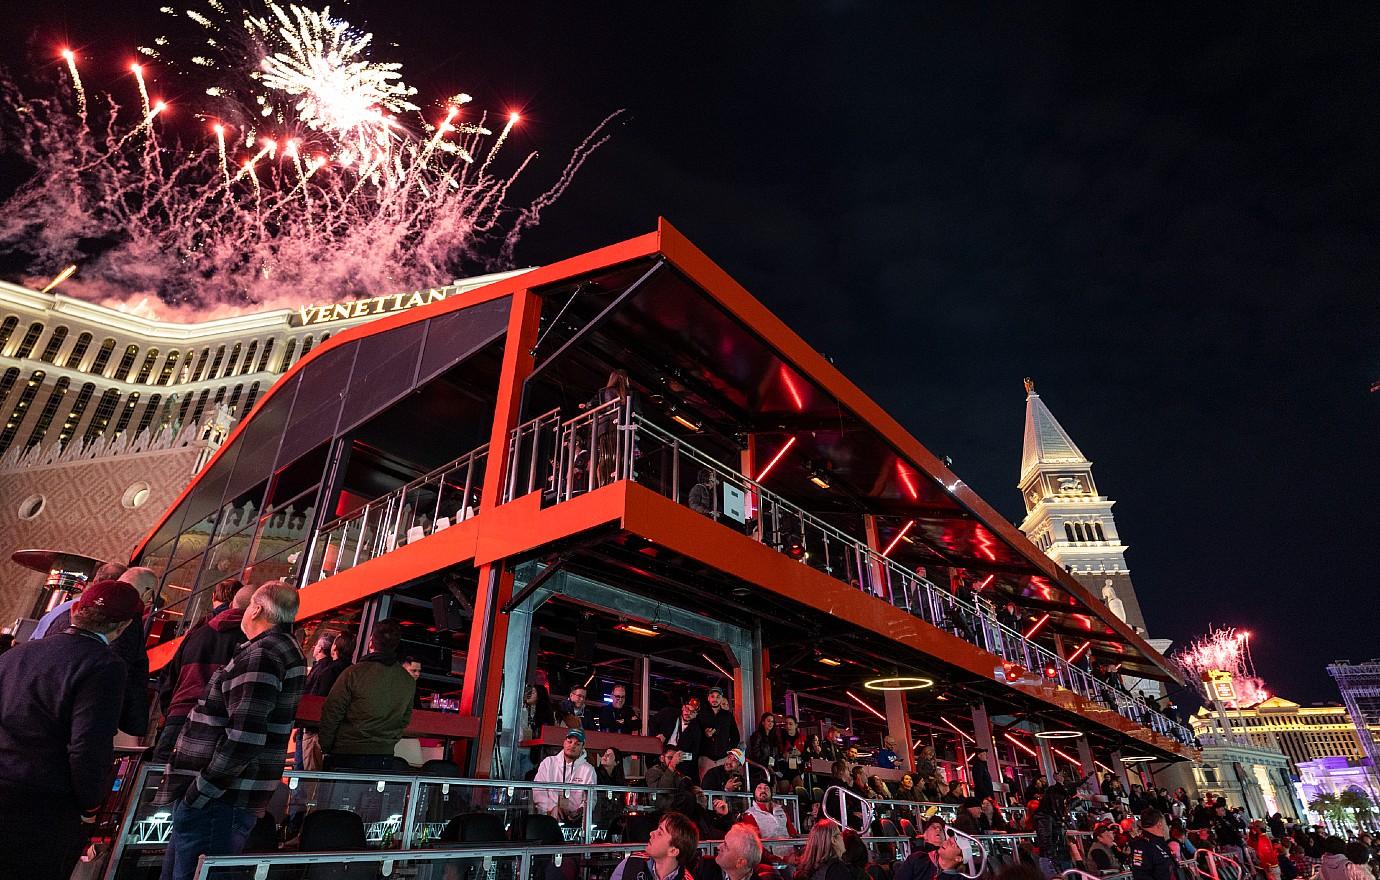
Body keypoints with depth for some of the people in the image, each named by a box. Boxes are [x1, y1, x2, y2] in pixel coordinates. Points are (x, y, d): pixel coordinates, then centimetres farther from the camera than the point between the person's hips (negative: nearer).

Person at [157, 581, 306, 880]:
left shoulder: (261, 654, -19)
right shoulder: (285, 648, 13)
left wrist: (197, 794, -17)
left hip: (217, 800, -10)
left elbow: (244, 739, -26)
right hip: (229, 797, 10)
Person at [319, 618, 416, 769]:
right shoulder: (409, 682, 1)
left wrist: (326, 747, 7)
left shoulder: (354, 673, -12)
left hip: (347, 754, -3)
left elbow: (331, 713, -6)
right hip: (384, 759, 4)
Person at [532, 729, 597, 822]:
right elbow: (538, 791, 6)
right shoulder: (548, 762, 15)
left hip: (575, 820, 0)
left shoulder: (588, 770, 14)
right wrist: (551, 808, -9)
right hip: (547, 818, 0)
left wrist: (582, 810, -15)